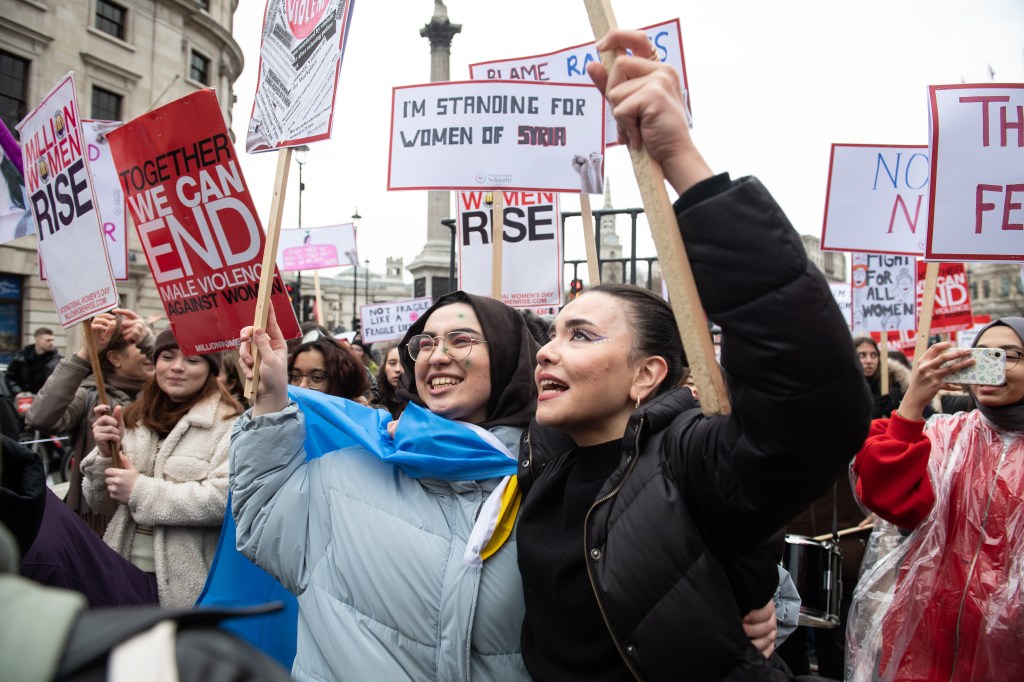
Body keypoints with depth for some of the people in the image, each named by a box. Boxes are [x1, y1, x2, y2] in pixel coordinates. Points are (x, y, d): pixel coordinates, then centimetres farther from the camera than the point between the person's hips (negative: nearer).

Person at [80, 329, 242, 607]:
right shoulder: (136, 420, 10)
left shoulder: (229, 425, -10)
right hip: (123, 574, 5)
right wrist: (105, 455, -7)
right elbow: (102, 504, 13)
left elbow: (226, 499, -24)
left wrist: (141, 490, -17)